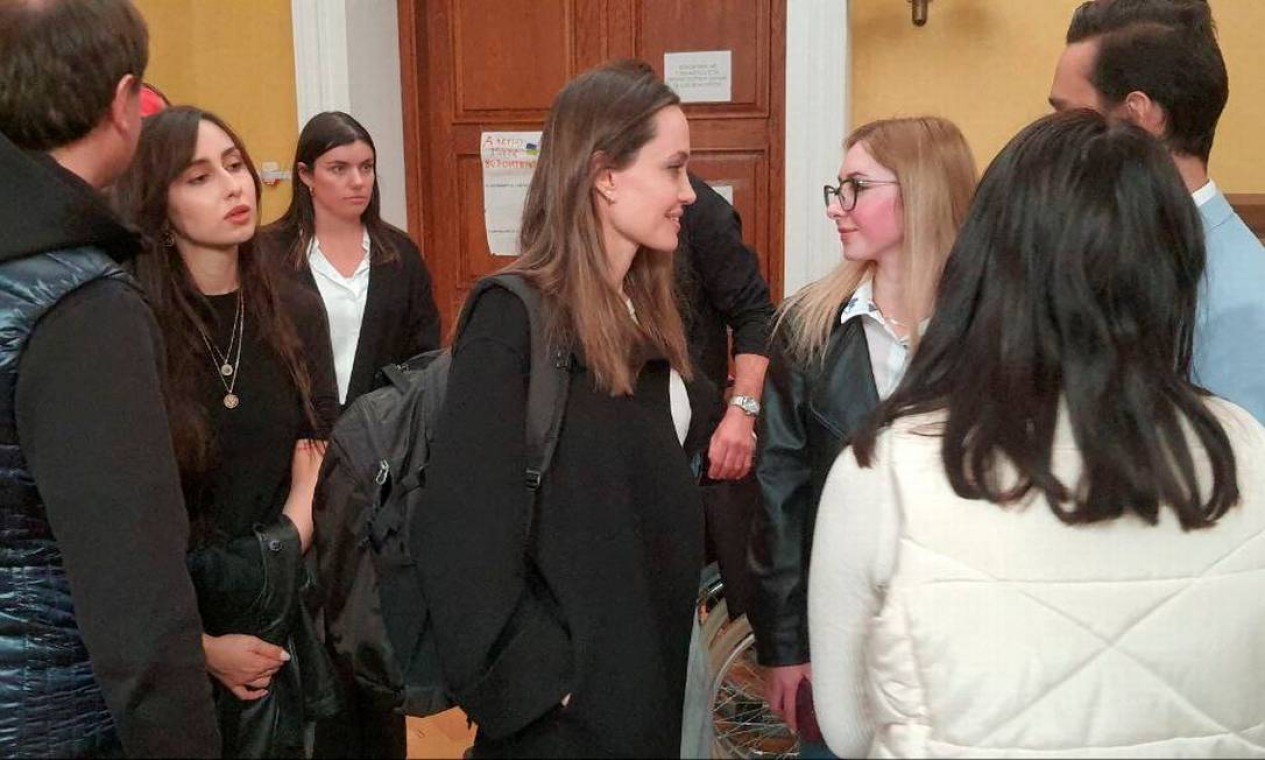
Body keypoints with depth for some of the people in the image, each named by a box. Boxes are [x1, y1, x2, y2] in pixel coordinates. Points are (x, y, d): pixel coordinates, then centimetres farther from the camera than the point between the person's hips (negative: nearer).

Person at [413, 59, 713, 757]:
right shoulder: (514, 321, -20)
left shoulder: (646, 308, 5)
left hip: (660, 661, 8)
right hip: (570, 697, -7)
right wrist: (535, 680, -19)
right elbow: (460, 532, -23)